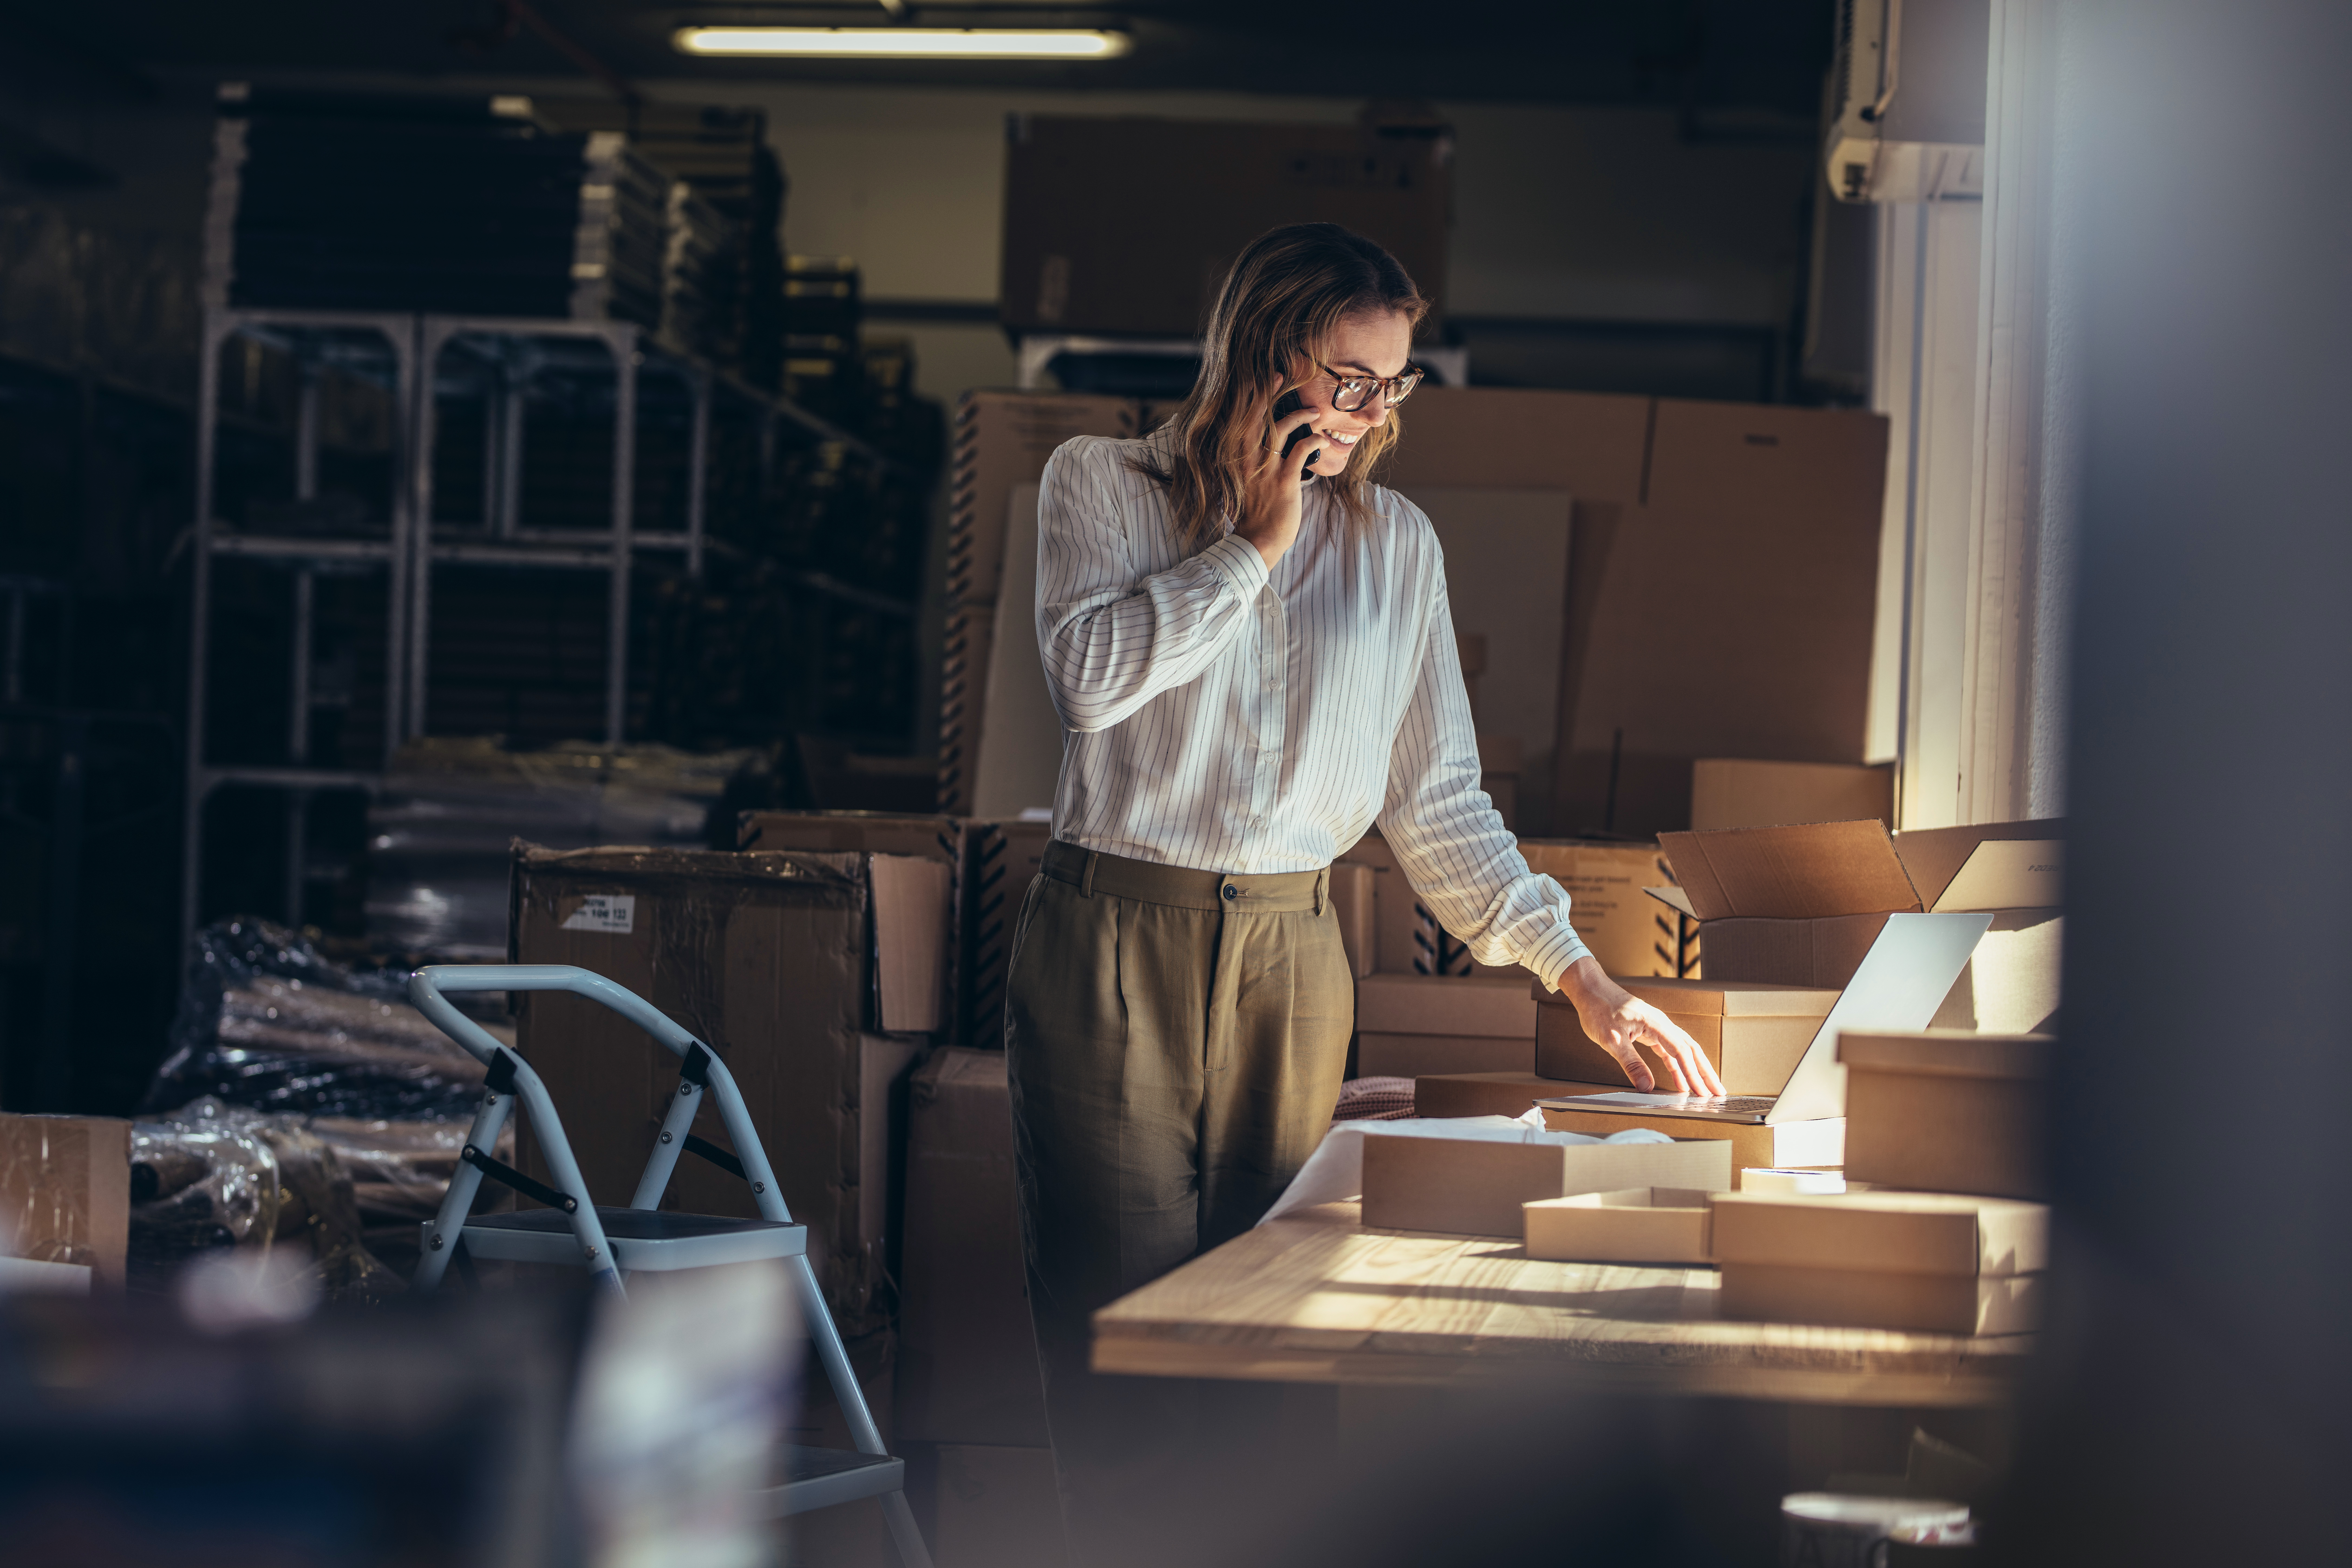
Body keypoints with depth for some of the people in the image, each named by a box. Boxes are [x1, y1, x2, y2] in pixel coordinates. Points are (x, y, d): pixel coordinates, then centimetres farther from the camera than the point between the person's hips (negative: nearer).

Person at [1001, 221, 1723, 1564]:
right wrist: (1253, 545, -9)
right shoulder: (1104, 486, 3)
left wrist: (1580, 974, 5)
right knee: (1126, 1319, -7)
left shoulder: (1397, 543, 11)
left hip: (1293, 959, 3)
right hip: (1115, 946, -3)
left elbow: (1437, 799, 11)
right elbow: (1090, 675, -16)